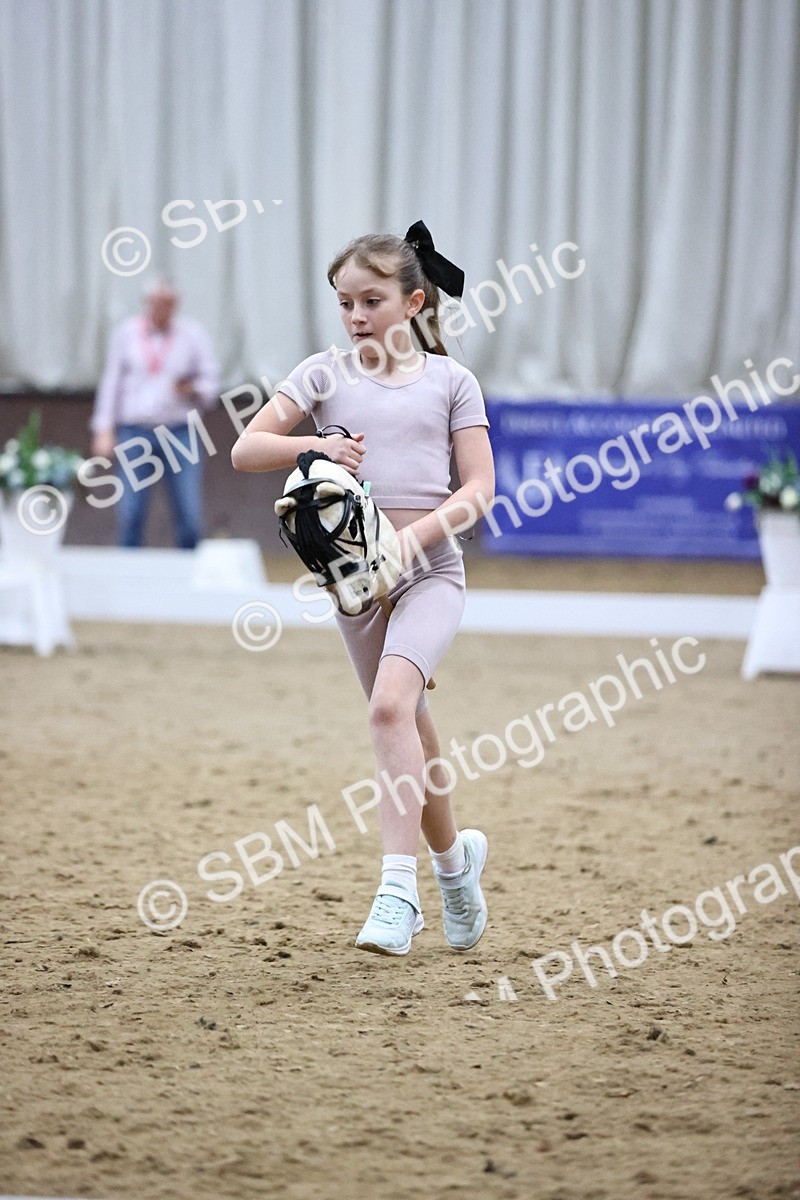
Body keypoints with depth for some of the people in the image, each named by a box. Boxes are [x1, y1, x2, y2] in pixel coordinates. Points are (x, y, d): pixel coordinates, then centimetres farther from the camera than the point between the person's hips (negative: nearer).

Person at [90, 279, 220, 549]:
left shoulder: (193, 333, 4)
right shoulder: (126, 332, 6)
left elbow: (211, 385, 6)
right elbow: (111, 383, 8)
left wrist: (193, 390, -16)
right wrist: (104, 430, 2)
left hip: (180, 432, 0)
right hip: (135, 432, 0)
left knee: (189, 516, -7)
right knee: (130, 516, -6)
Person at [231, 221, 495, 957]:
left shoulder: (449, 380, 3)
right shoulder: (326, 374, 6)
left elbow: (479, 488, -1)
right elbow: (246, 450, 2)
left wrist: (416, 534, -16)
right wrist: (313, 446, -16)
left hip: (429, 569, -3)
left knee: (391, 704, -24)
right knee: (411, 727, 13)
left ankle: (398, 891, -27)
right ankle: (455, 856, 37)